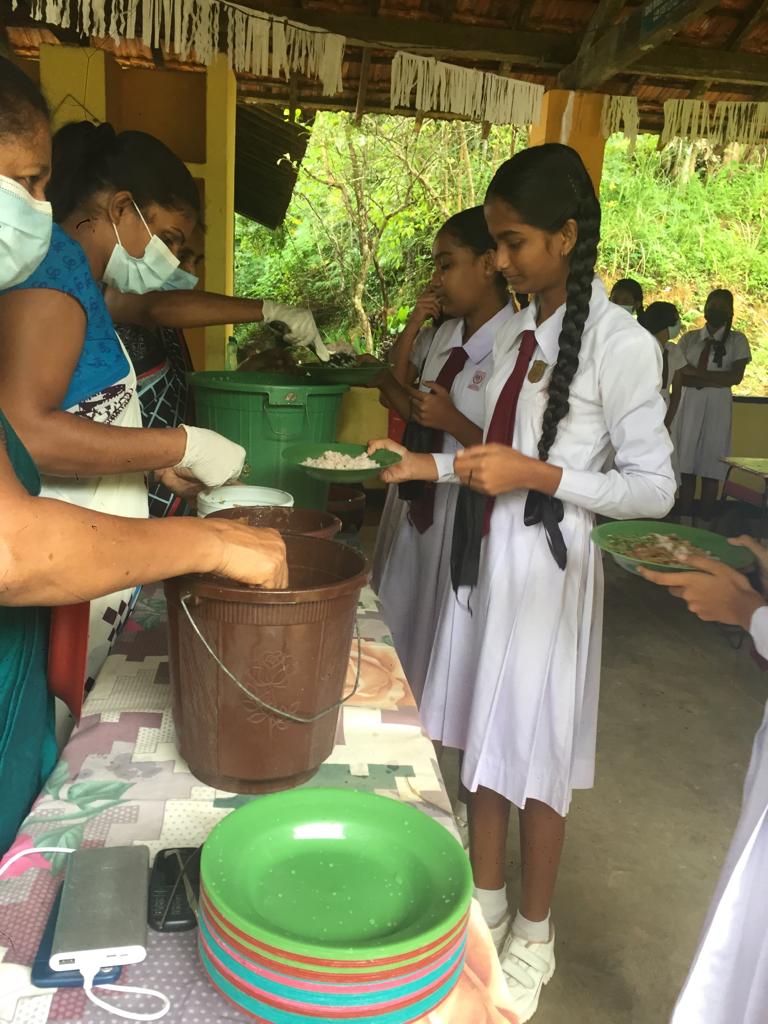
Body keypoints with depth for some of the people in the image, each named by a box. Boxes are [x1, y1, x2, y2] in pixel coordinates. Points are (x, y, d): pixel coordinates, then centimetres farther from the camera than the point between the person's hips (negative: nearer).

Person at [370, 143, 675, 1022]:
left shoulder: (619, 343, -13)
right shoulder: (514, 331, 8)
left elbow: (654, 489, -12)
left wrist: (538, 475, -21)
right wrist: (427, 465, 1)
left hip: (547, 568, -6)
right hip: (484, 556, 7)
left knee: (533, 756, 7)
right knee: (483, 738, 17)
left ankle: (533, 939, 32)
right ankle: (486, 903, 40)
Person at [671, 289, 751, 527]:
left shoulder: (737, 340, 7)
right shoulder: (690, 338, 13)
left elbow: (736, 377, -4)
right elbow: (680, 374, 5)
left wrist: (698, 374, -8)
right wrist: (715, 379, -7)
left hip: (718, 405, -2)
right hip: (689, 403, 2)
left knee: (711, 465, -3)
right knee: (686, 464, -1)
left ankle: (704, 525, 1)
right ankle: (684, 522, 4)